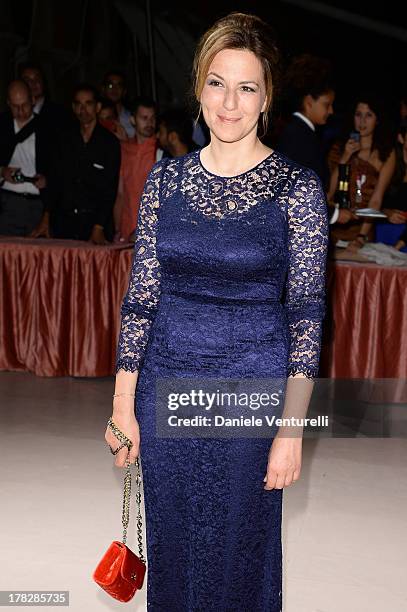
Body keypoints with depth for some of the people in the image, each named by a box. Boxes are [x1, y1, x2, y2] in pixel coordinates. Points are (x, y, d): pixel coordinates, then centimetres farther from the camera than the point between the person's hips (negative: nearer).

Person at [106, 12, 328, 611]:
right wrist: (123, 404, 2)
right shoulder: (166, 178, 2)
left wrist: (291, 429, -12)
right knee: (171, 543, 16)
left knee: (241, 548, 11)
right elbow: (141, 296, 4)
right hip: (166, 382, 3)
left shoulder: (297, 186, -8)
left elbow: (306, 311, -8)